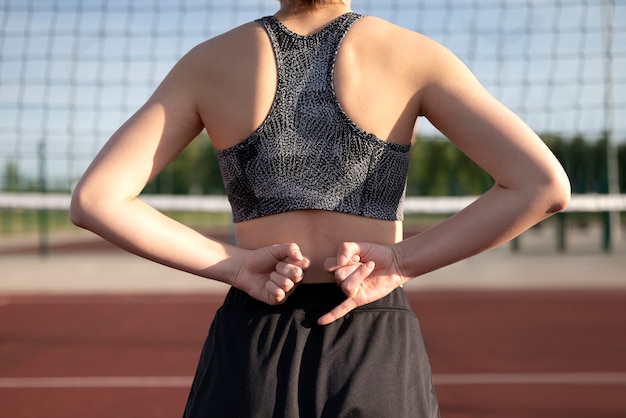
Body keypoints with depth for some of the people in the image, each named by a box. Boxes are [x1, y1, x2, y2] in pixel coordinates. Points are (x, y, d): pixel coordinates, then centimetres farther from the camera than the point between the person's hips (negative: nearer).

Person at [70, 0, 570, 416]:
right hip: (378, 355, -1)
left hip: (249, 358, 1)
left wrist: (234, 266, -6)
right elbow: (545, 185, -11)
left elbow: (93, 200, -5)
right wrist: (402, 263, -9)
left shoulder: (209, 61, 2)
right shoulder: (412, 54, -2)